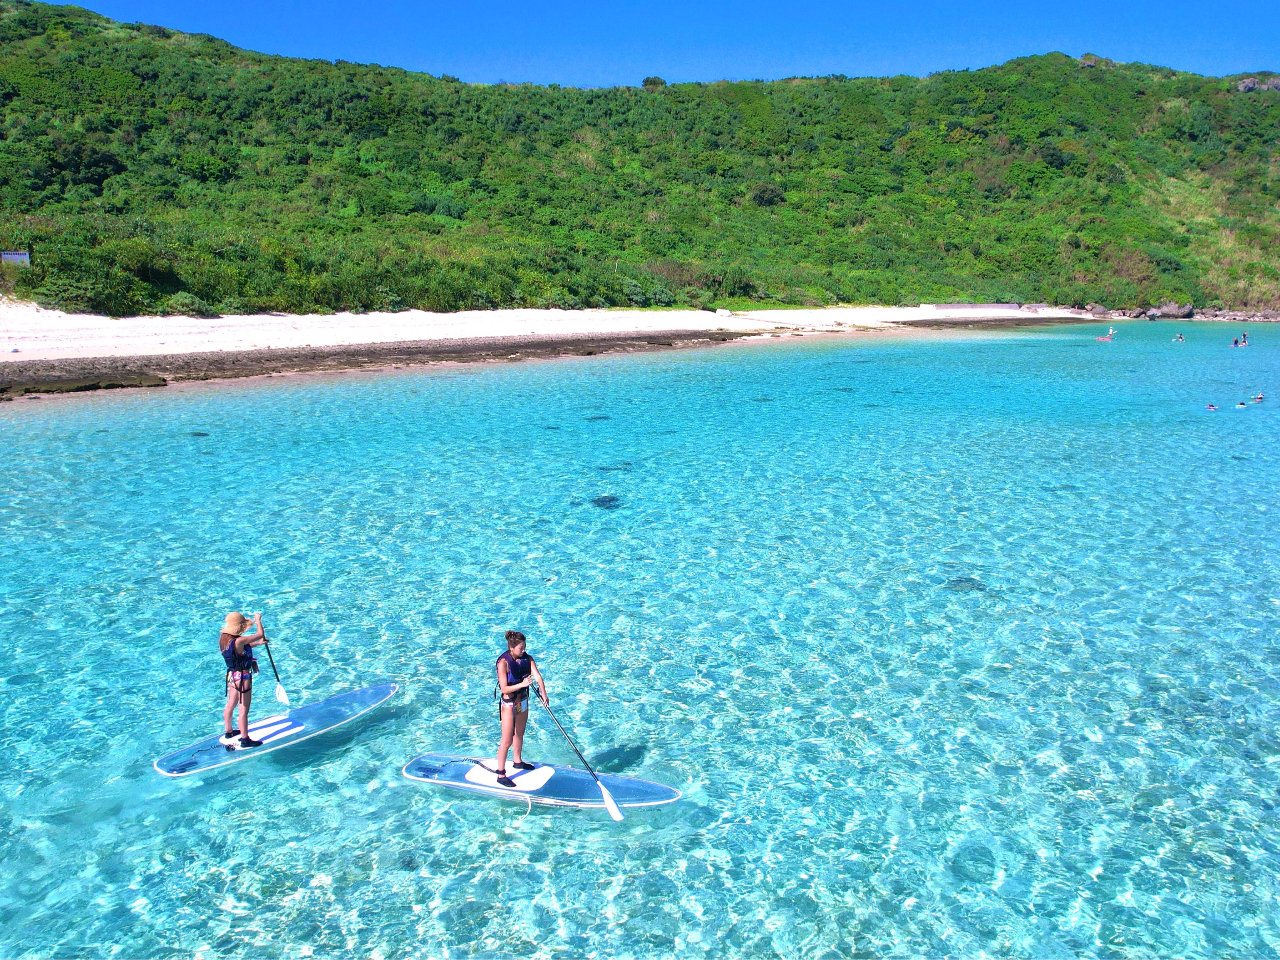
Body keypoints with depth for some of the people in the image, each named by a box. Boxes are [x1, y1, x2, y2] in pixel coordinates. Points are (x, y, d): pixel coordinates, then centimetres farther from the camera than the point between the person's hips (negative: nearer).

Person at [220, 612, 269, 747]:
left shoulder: (224, 638, -2)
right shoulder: (239, 641, -30)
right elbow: (260, 634, -24)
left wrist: (258, 643, 10)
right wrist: (258, 620, -9)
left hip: (231, 674, 9)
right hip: (243, 677, -9)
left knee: (230, 704, 24)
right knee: (244, 710, 4)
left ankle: (228, 732, 42)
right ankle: (245, 739, 16)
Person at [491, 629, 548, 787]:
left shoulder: (527, 658, -5)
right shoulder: (503, 662, -24)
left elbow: (537, 676, -14)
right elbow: (504, 688, -25)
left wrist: (543, 693, -28)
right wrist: (522, 684, -38)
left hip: (523, 701, 7)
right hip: (509, 703, -6)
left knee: (519, 734, 24)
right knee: (507, 741, -3)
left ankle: (517, 761, 44)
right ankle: (501, 774, 7)